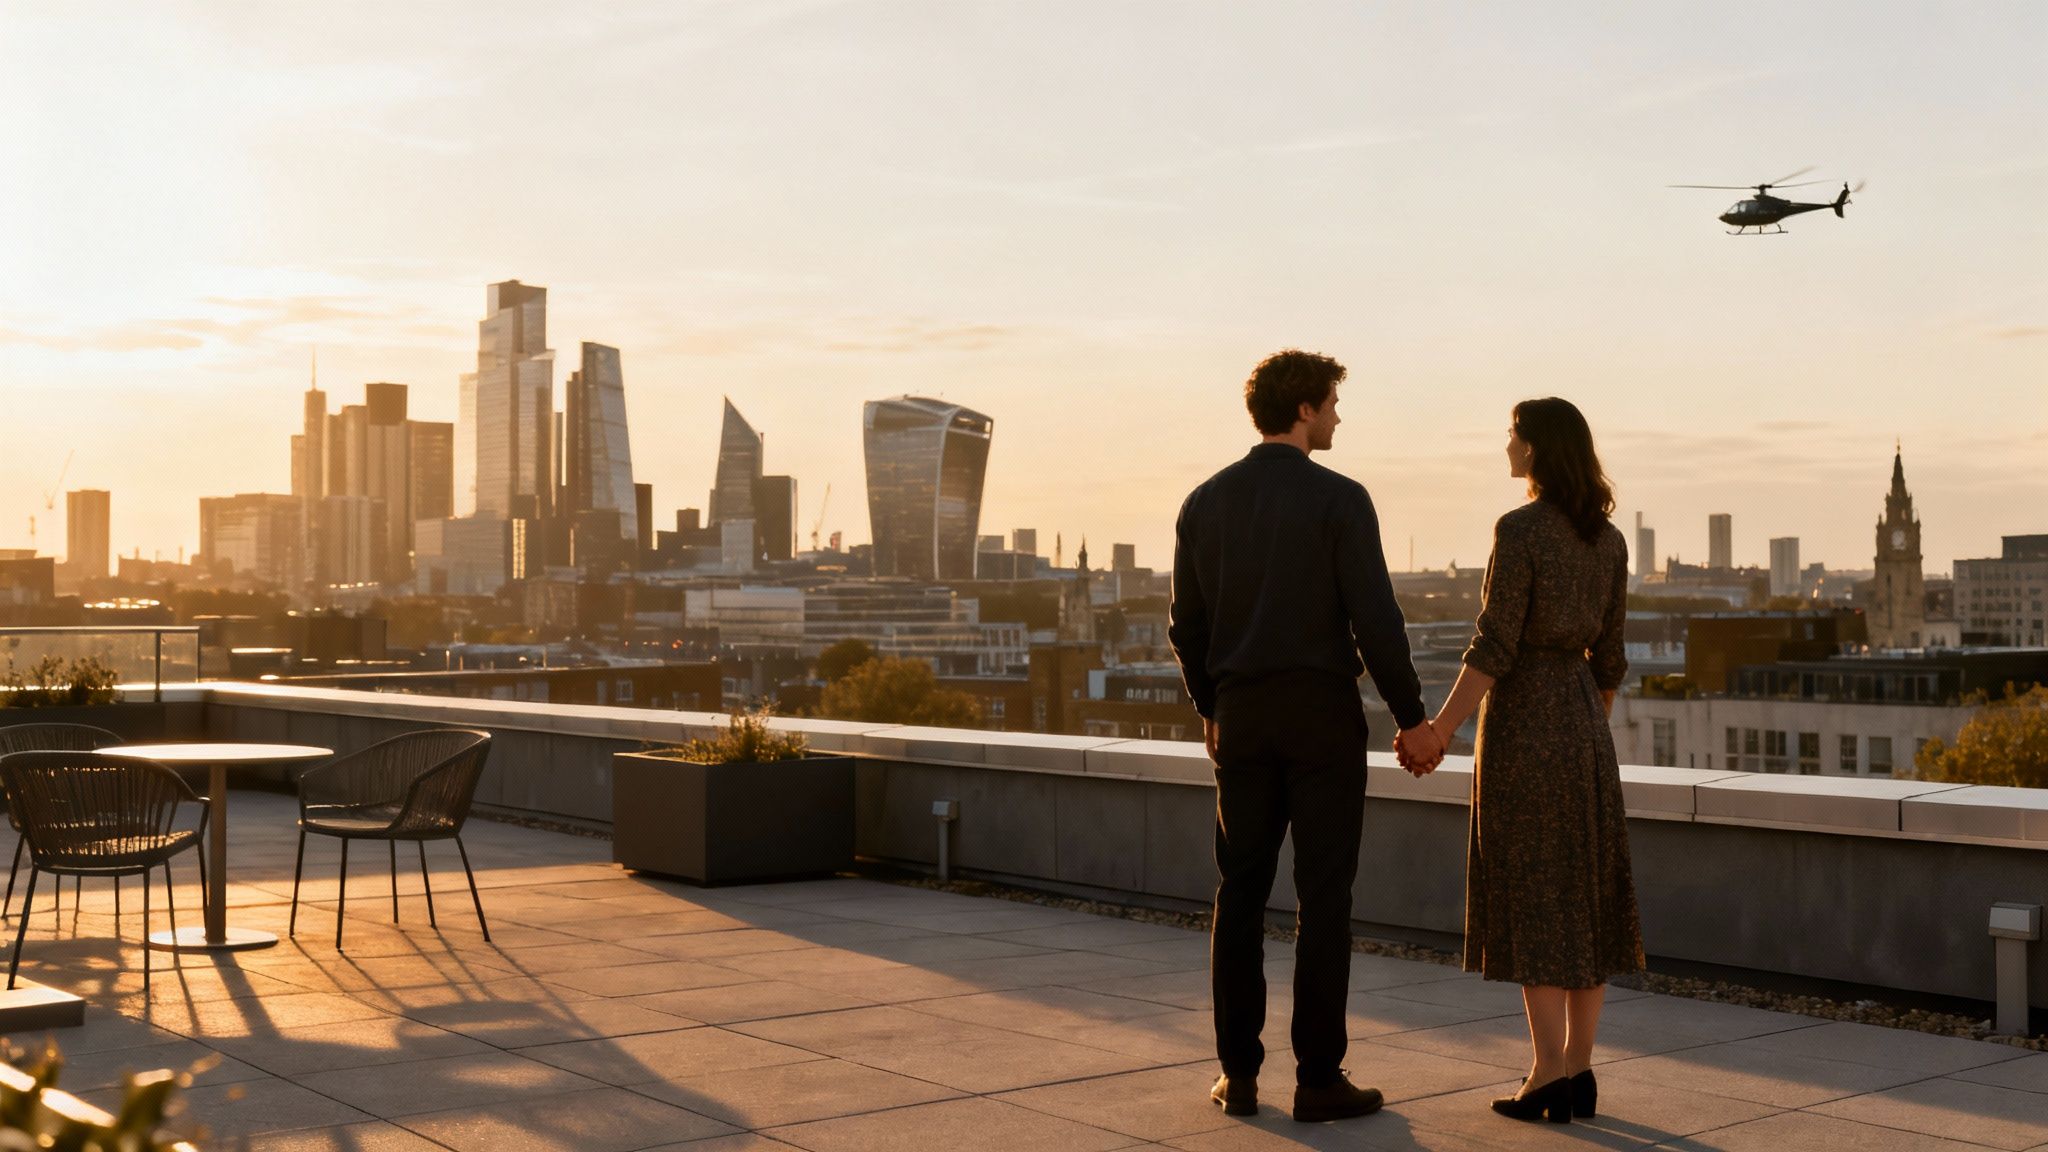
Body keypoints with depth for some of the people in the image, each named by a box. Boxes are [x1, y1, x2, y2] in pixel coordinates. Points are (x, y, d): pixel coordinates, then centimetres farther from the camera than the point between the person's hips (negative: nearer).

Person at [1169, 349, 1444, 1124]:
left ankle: (1239, 1073, 10)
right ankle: (1318, 1078, 3)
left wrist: (1208, 709, 23)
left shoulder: (1205, 502, 5)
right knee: (1323, 895, 0)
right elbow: (1374, 620, -14)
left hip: (1243, 716, 5)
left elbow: (1187, 626, 9)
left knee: (1242, 893, 9)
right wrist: (1411, 716, -3)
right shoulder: (1340, 499, -11)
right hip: (1322, 714, -4)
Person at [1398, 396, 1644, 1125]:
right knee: (1583, 900, 8)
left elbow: (1494, 648, -17)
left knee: (1530, 901, -2)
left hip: (1521, 719, -7)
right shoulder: (1609, 539, 9)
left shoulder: (1518, 530, -13)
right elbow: (1608, 655, 12)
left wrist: (1439, 732, -12)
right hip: (1580, 719, 7)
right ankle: (1577, 1074, 10)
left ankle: (1549, 1078, -2)